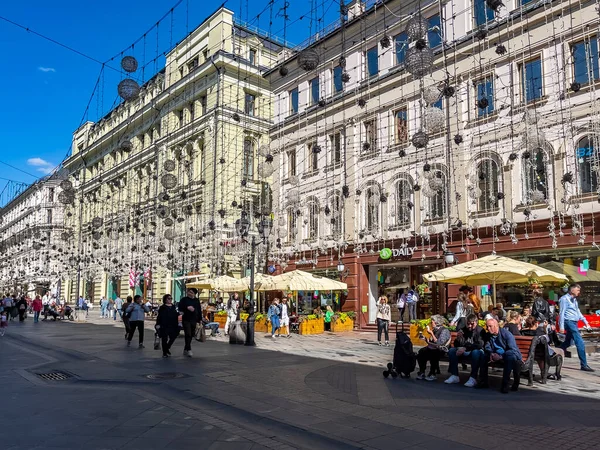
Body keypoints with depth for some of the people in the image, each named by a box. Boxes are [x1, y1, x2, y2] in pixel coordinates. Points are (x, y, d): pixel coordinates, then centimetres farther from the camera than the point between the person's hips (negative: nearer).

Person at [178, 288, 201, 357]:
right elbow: (179, 307, -8)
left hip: (194, 320, 4)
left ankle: (185, 349, 24)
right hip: (186, 320, -4)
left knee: (191, 335, 9)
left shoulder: (197, 301, 9)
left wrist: (199, 320, 7)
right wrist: (187, 308, -21)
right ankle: (189, 350, -12)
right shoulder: (184, 299, 0)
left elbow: (199, 310, 10)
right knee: (188, 334, -11)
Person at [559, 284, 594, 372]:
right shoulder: (564, 299, -10)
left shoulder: (574, 300, 19)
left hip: (574, 323, 10)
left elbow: (578, 312, 26)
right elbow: (562, 313, -14)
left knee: (568, 342, 15)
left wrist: (585, 322, 19)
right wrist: (561, 326, -17)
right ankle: (584, 365, -10)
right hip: (569, 322, -10)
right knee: (580, 343, -13)